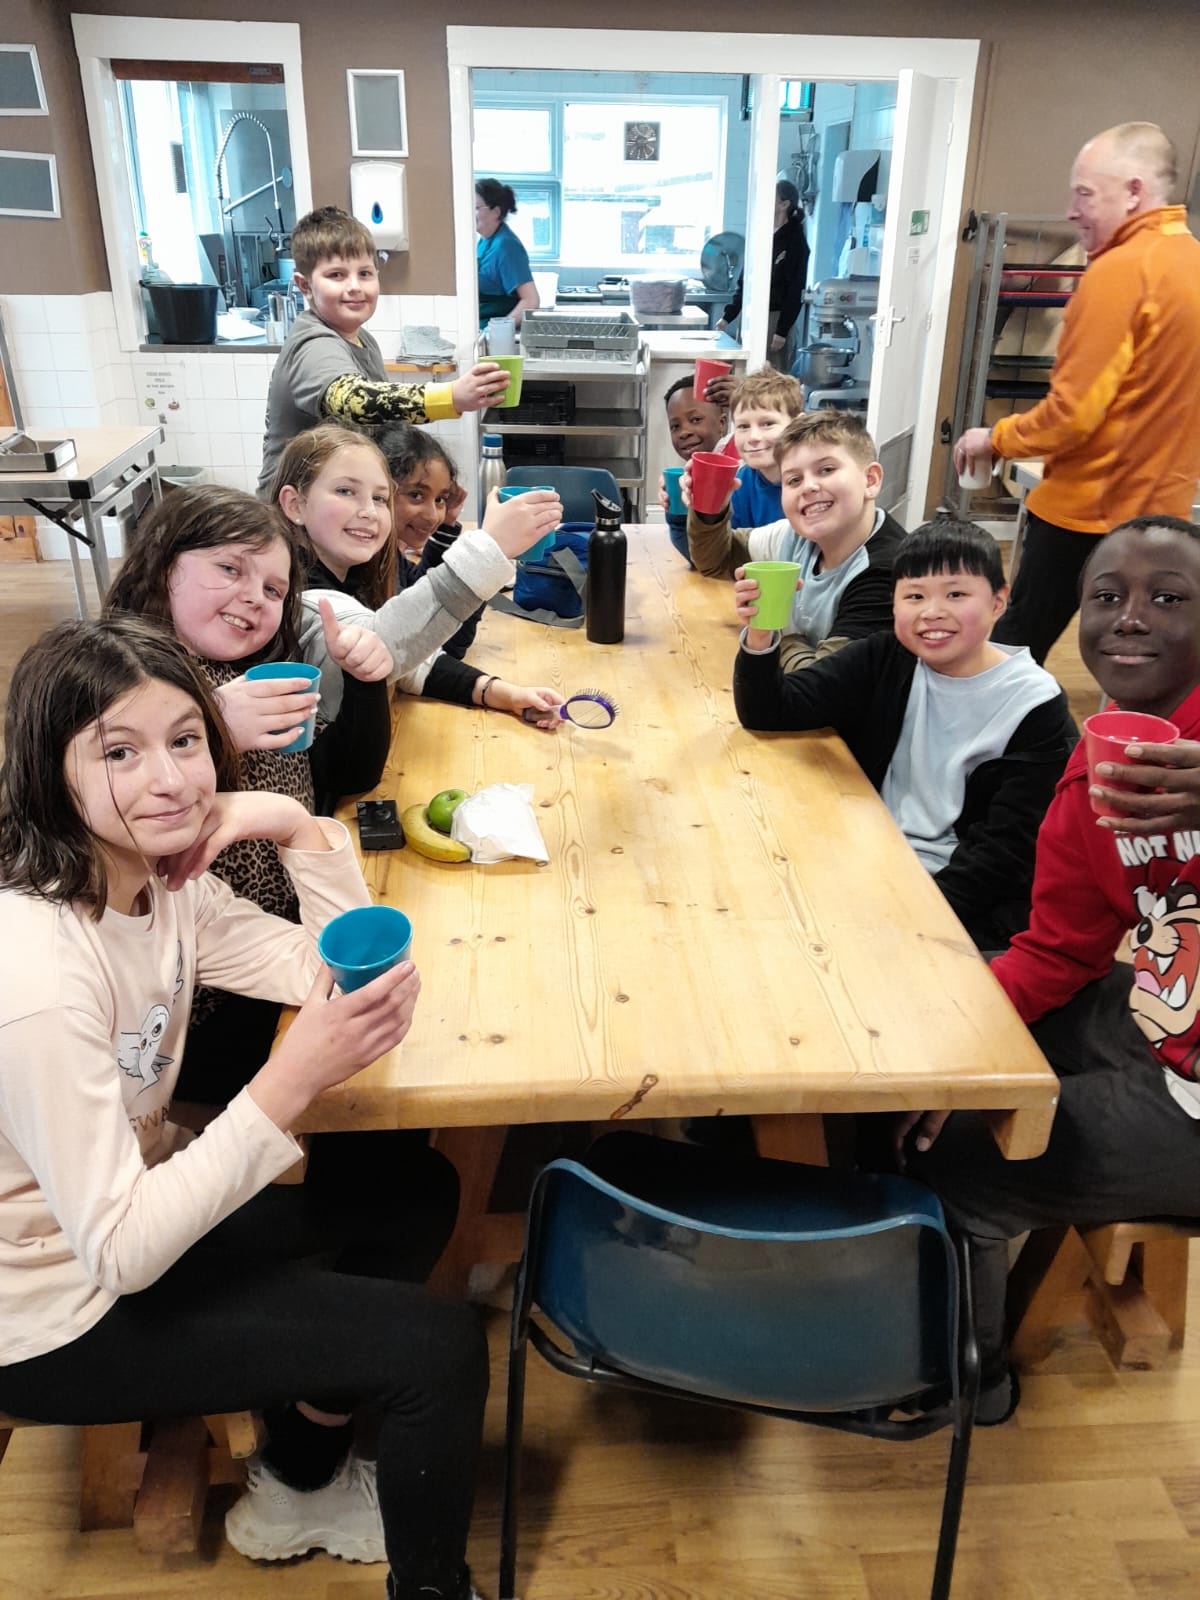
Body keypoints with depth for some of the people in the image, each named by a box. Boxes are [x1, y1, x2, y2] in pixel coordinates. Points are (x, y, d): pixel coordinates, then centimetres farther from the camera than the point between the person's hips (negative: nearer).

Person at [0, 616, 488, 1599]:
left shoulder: (162, 879, -7)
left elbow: (336, 976, -5)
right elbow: (118, 1253, -29)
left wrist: (299, 827, -19)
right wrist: (294, 1083, -38)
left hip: (136, 1201, 8)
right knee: (439, 1348, -8)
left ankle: (303, 1485, 33)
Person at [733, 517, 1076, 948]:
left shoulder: (1036, 709, -9)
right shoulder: (882, 661, 1)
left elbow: (1008, 848, -11)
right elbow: (770, 713, -6)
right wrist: (759, 634, -25)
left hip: (969, 903, -4)